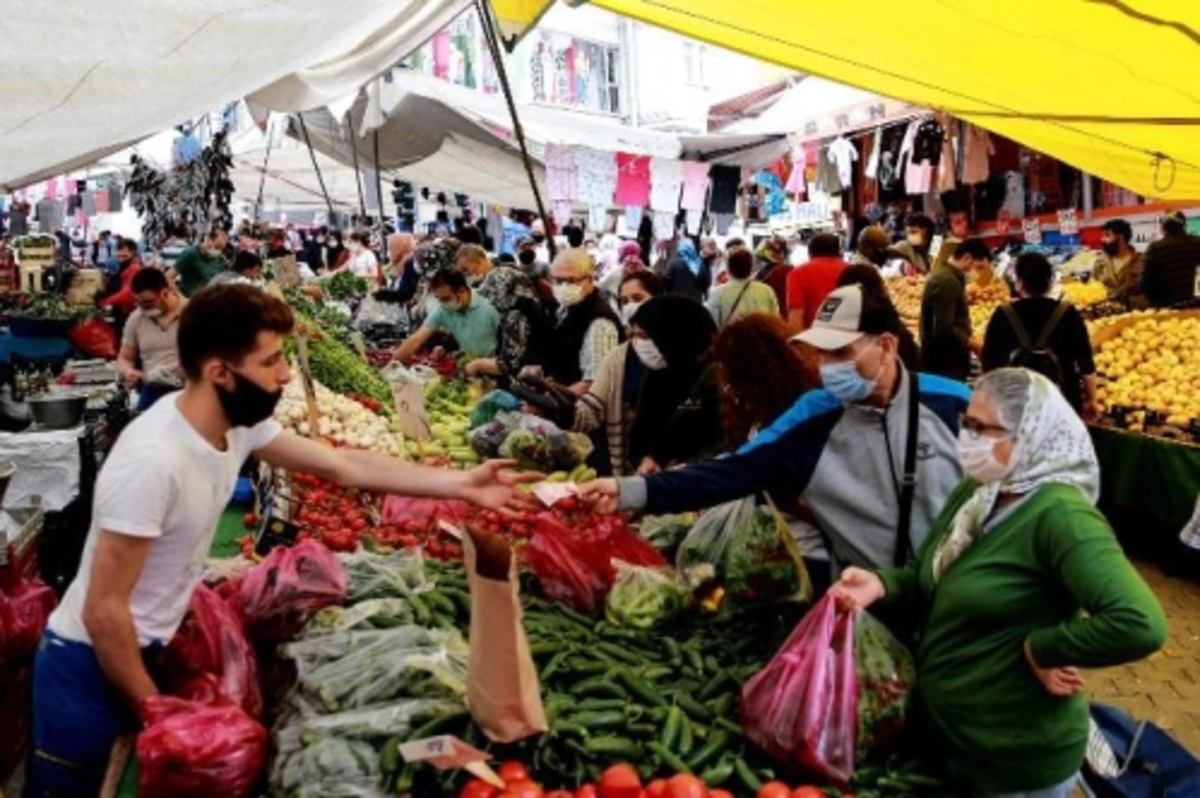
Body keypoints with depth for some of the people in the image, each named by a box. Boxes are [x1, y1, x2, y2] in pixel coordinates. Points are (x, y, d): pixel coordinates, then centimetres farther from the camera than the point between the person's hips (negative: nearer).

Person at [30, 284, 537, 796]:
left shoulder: (240, 422, -10)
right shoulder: (152, 462, -33)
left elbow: (343, 465, -4)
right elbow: (103, 610, -27)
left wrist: (461, 485, -6)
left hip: (148, 648, 7)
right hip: (91, 664, -7)